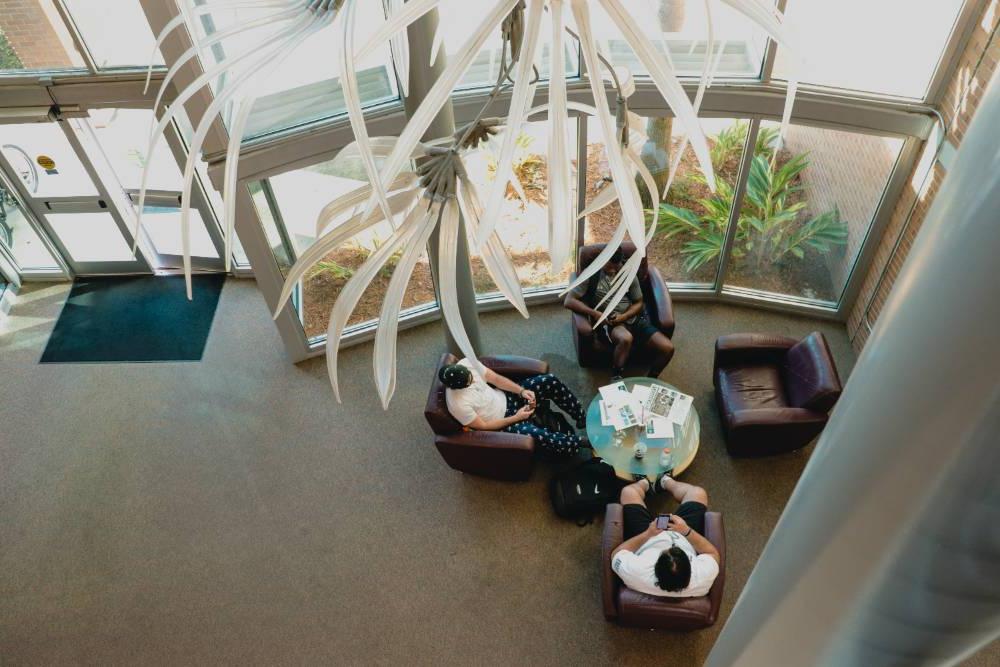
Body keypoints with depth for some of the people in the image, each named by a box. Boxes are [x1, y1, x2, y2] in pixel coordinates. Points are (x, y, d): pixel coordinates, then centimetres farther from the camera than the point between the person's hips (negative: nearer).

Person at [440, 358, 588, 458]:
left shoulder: (466, 364, -18)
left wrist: (522, 391, -14)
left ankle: (582, 419, 11)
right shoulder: (458, 404, -32)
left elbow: (495, 378, -4)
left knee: (550, 381, -8)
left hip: (506, 398, 6)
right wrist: (516, 418, -18)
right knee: (540, 436, -29)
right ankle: (580, 443, -1)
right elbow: (483, 426, -20)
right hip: (502, 422, -6)